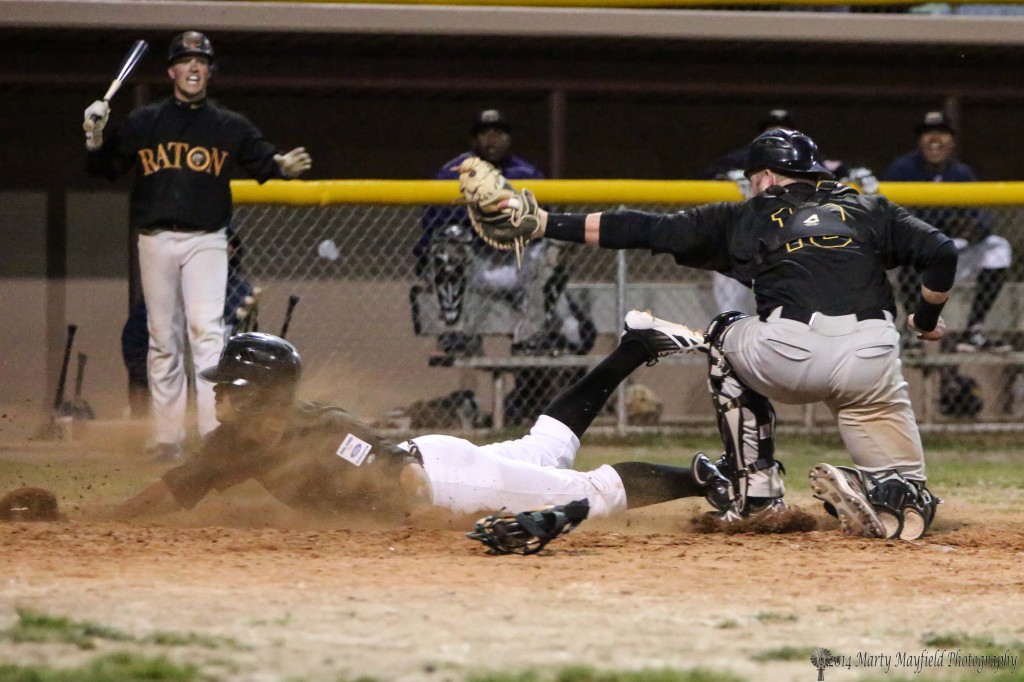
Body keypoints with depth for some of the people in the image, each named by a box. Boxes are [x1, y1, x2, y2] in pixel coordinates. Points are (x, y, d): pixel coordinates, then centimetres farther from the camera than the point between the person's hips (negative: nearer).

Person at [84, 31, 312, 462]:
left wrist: (285, 166, -19)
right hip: (155, 240, 2)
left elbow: (262, 161, 3)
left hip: (205, 240, -2)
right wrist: (96, 141, -6)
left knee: (207, 330, -16)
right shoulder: (142, 123, 10)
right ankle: (167, 438, 9)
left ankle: (215, 433, -23)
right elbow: (107, 169, 14)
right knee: (163, 341, 5)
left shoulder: (229, 127, 8)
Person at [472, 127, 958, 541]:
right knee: (911, 505, 15)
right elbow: (942, 253, 14)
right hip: (872, 358, 1)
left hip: (788, 355, -1)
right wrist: (926, 320, 32)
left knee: (725, 339, 35)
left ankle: (755, 488, 26)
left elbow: (644, 230, 22)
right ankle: (891, 499, -22)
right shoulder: (871, 210, 26)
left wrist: (543, 224, 27)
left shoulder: (747, 218, 23)